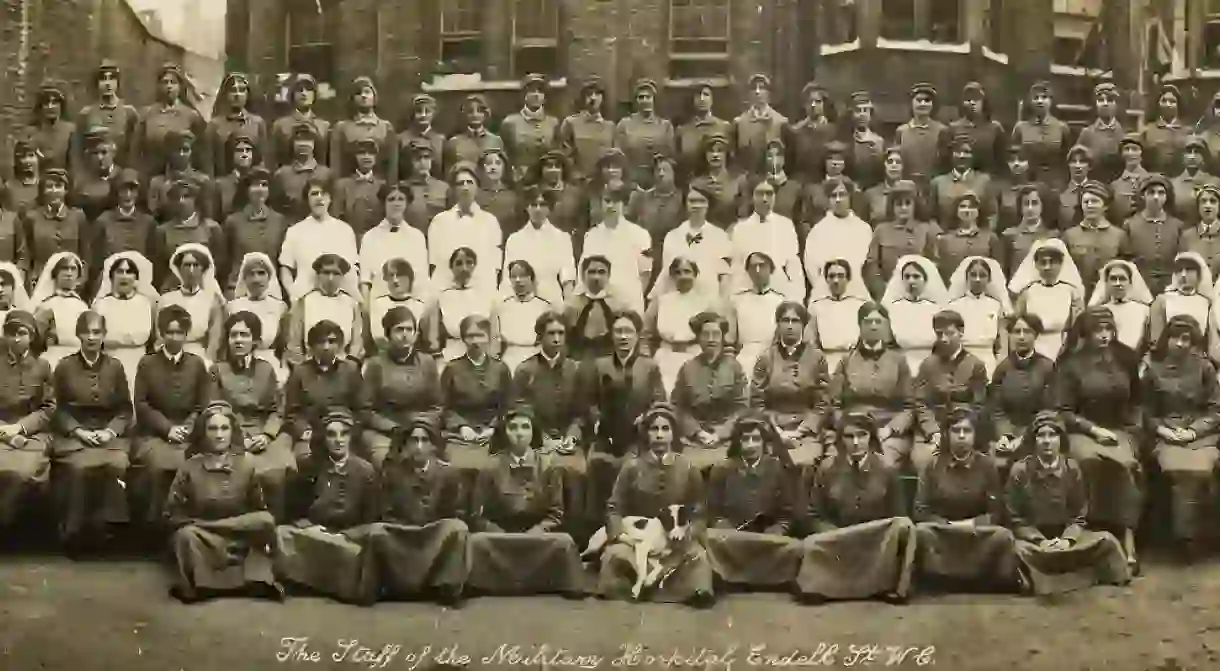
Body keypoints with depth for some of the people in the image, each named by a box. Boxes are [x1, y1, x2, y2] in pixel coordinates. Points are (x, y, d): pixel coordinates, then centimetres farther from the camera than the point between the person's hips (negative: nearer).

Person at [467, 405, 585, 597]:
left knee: (564, 542, -31)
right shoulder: (491, 467, 2)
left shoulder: (548, 467, 4)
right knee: (477, 541, -33)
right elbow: (478, 516, 2)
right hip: (500, 537, 0)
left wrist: (534, 533, -14)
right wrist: (503, 537, -14)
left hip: (537, 537, 0)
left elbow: (556, 514, 3)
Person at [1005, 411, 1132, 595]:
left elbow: (1079, 515, 2)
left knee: (1106, 541, -19)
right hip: (1033, 538, -3)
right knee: (1016, 550, -37)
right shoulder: (1020, 471, -7)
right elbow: (1015, 519, -6)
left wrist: (1067, 539, -18)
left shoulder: (1072, 469, 0)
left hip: (1067, 535, 3)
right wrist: (1040, 541, -21)